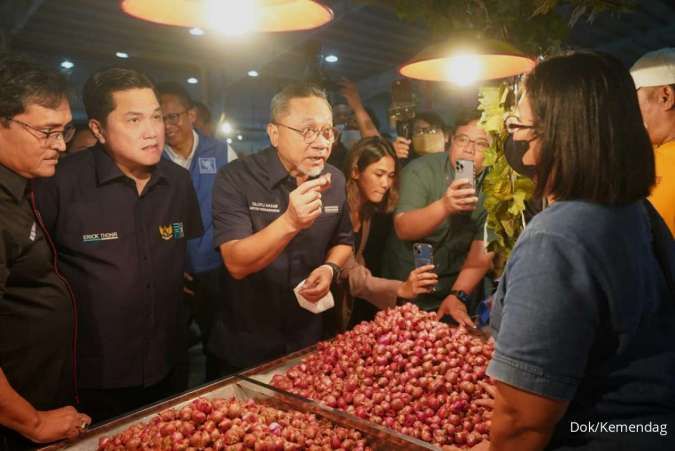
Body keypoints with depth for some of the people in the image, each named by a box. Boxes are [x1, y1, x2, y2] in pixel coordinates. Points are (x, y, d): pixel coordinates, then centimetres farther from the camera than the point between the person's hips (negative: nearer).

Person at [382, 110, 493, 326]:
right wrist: (444, 206, -41)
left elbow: (483, 248, -11)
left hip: (455, 292, 1)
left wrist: (459, 295, -20)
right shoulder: (420, 170, -13)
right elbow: (403, 228, -25)